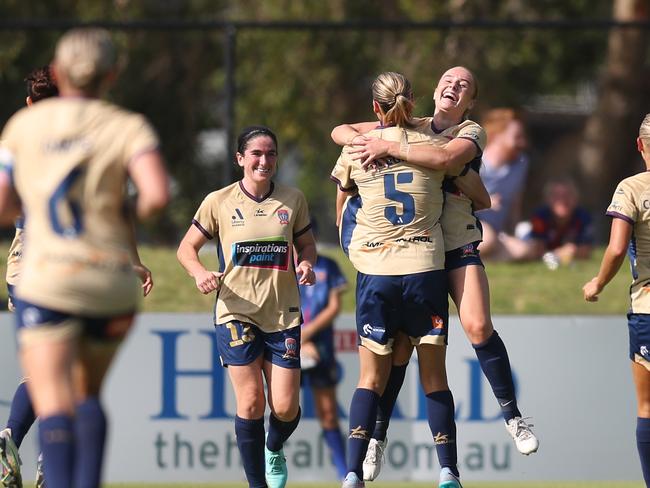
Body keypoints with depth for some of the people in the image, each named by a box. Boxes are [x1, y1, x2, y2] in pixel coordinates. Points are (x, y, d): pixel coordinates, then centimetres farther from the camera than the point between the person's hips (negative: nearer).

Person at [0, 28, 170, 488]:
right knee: (88, 394, 20)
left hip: (47, 282, -1)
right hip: (113, 284, 1)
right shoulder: (129, 127, 1)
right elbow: (158, 193, -15)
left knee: (54, 407, -9)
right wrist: (134, 212, 7)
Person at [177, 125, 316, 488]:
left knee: (285, 407, -3)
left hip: (283, 315, 2)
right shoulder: (219, 202, -1)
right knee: (251, 402, -10)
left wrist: (307, 264, -6)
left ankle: (274, 449, 32)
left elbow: (306, 244, 17)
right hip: (236, 312, -2)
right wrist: (200, 273, -14)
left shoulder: (293, 200, 5)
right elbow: (187, 248, 7)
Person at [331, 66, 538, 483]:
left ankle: (513, 417, -5)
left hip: (460, 247, -2)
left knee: (478, 326, -20)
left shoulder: (471, 132, -1)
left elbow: (446, 156, -25)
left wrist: (389, 147, -24)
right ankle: (378, 437, 10)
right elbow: (339, 132, 10)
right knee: (400, 344, -1)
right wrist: (362, 140, -12)